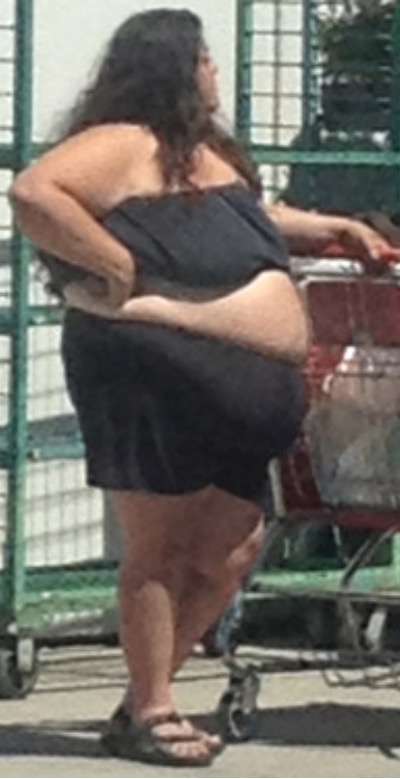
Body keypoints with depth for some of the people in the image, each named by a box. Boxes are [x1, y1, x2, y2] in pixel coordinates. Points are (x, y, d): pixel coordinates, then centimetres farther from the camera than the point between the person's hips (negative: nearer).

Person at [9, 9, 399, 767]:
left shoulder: (205, 151, 22)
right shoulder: (124, 146, -10)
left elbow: (250, 221, 42)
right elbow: (33, 193, -26)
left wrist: (333, 229, 33)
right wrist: (117, 264, -24)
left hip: (229, 394, 10)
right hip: (154, 381, -10)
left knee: (230, 549, 10)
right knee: (160, 548, -1)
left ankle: (142, 700, 21)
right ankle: (151, 714, 9)